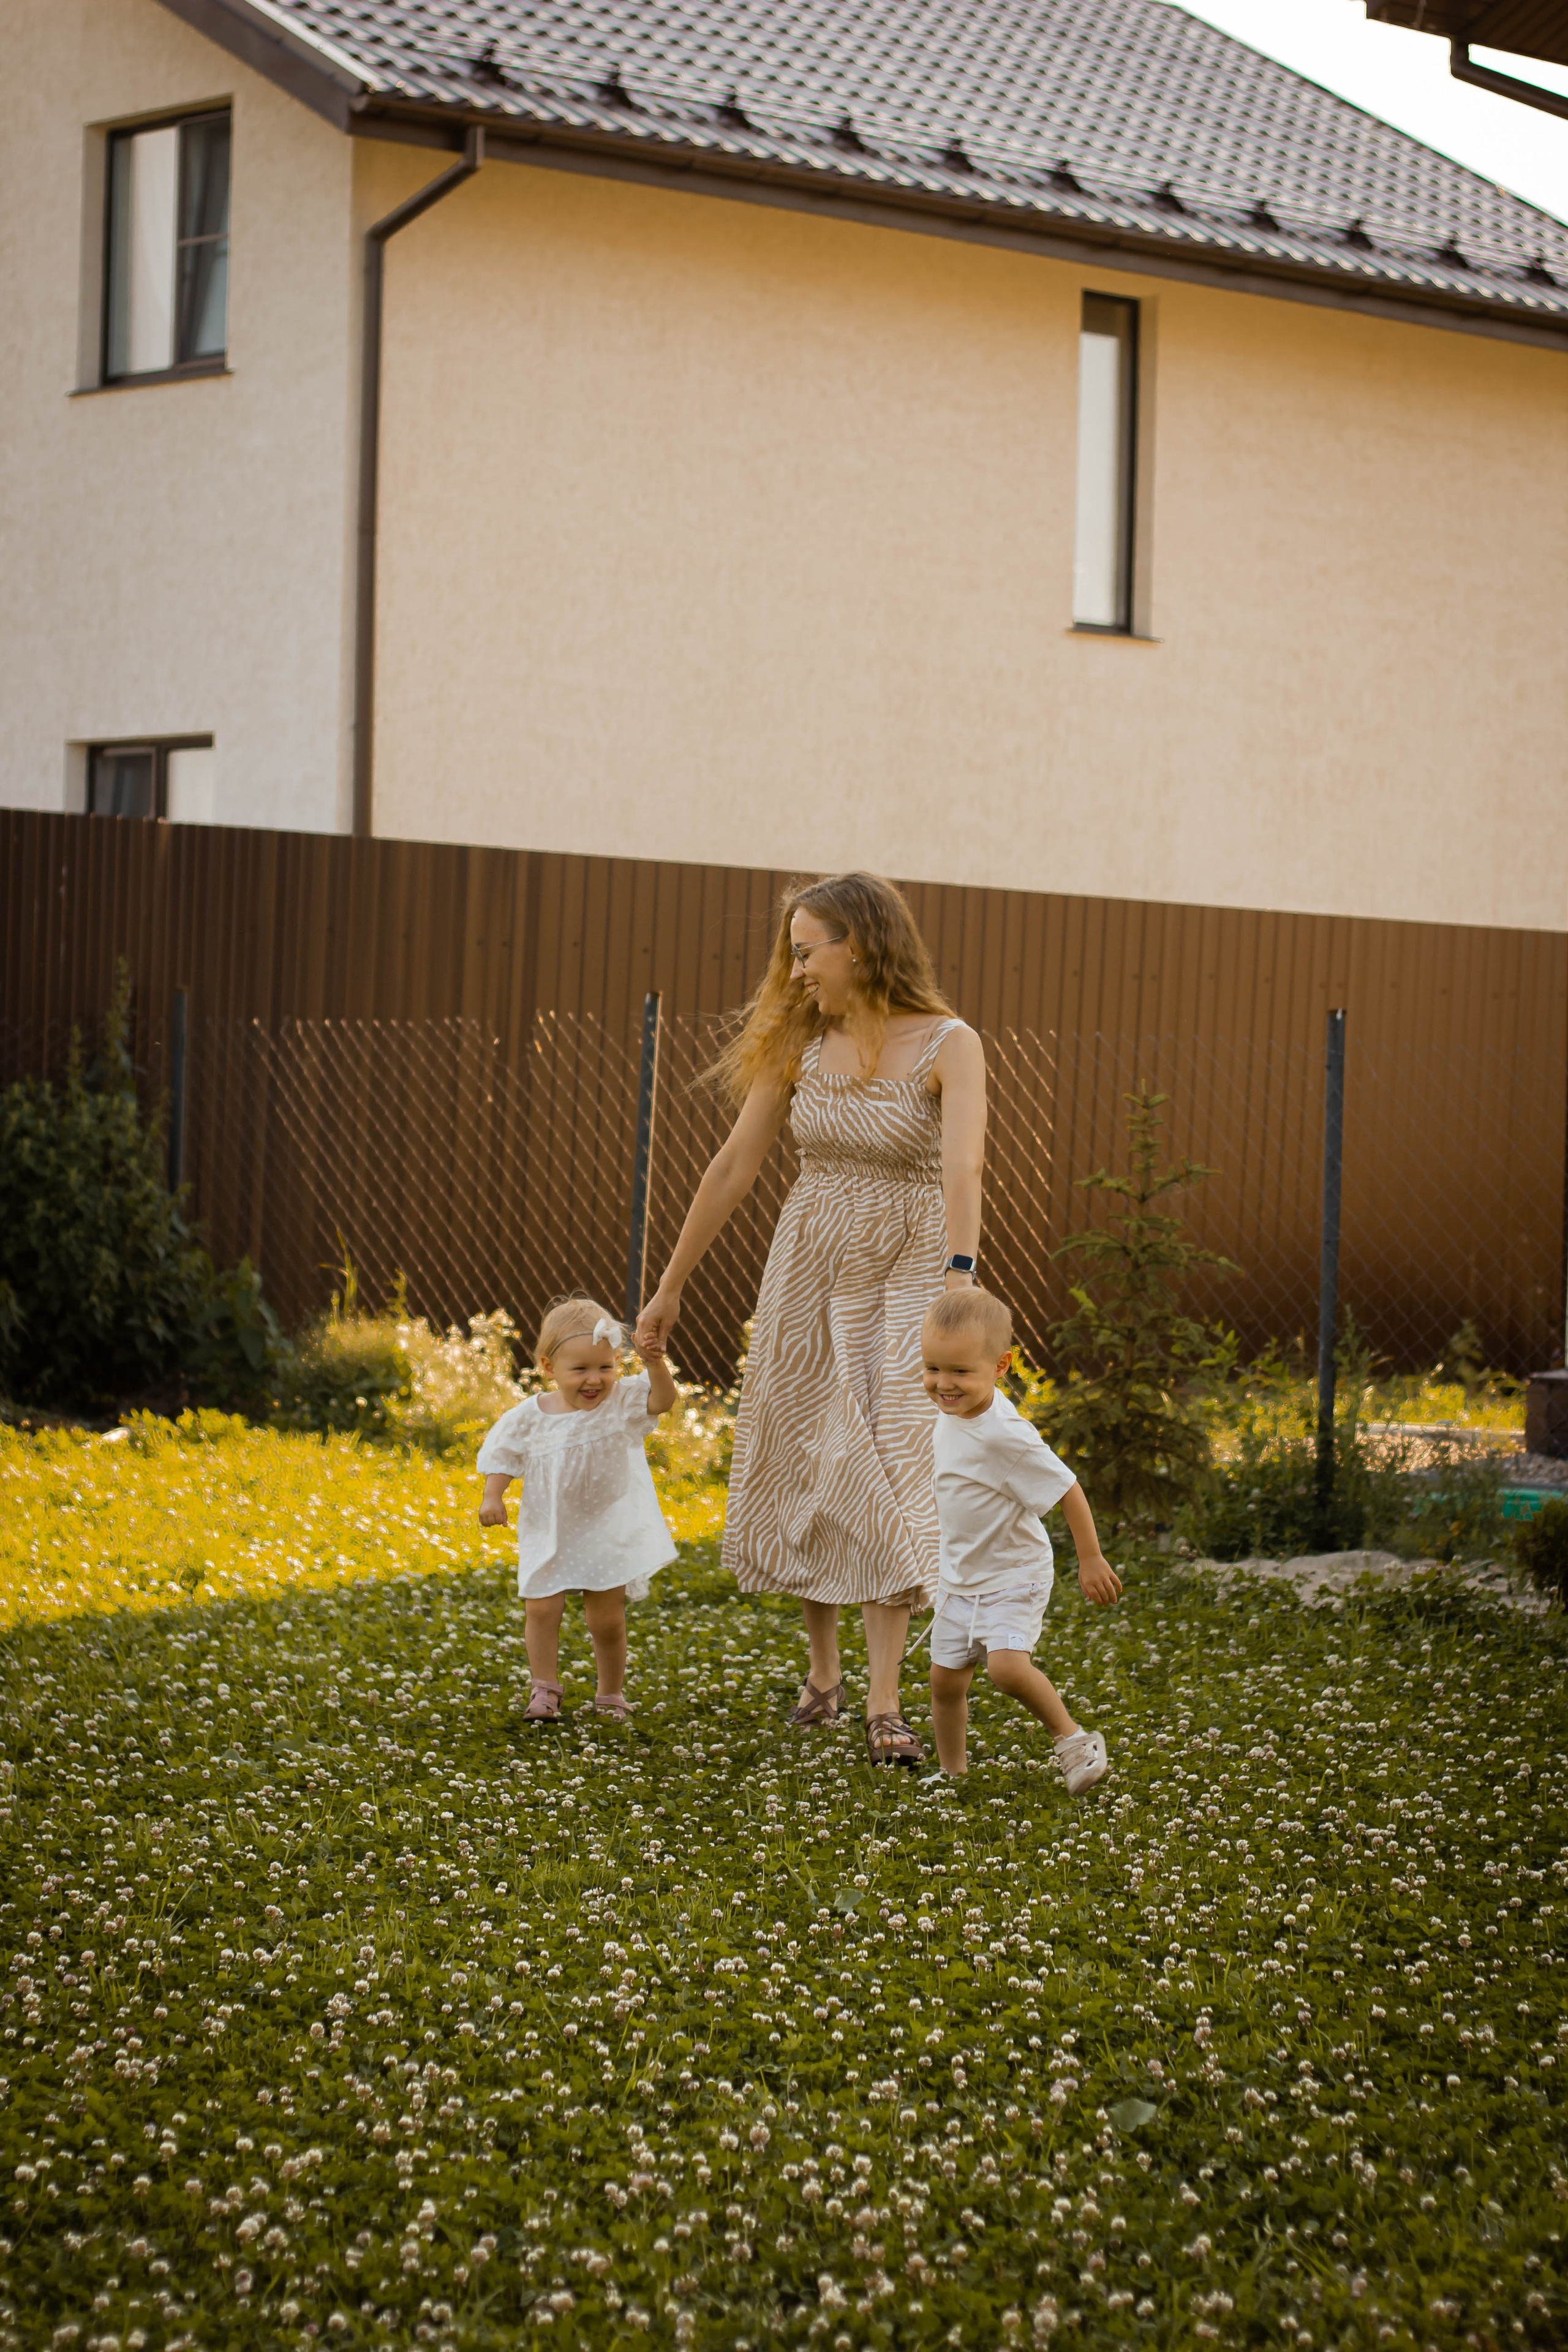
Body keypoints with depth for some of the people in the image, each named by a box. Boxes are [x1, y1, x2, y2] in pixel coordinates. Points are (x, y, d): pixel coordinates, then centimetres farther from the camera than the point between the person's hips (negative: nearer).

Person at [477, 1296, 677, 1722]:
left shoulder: (624, 1403, -10)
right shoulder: (530, 1416, -7)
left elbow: (662, 1400, -23)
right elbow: (502, 1455, 3)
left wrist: (657, 1365, -40)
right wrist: (492, 1497, -9)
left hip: (609, 1536, -1)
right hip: (549, 1537, 1)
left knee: (607, 1620, 5)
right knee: (541, 1610, -3)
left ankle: (611, 1694, 23)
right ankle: (544, 1689, 13)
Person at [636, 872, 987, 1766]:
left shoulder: (949, 1046, -14)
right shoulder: (800, 1045, 0)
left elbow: (962, 1168, -29)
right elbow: (734, 1168, 5)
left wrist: (960, 1280, -44)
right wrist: (672, 1287, 7)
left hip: (907, 1273, -4)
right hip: (809, 1267, 4)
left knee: (891, 1474, -9)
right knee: (801, 1465, 7)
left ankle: (884, 1705, -7)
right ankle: (822, 1672, 24)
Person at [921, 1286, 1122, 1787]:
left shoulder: (1005, 1435, -29)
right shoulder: (949, 1416, -3)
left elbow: (1067, 1490, -24)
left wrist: (1091, 1560, -19)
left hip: (1014, 1576, -8)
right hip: (959, 1574, 8)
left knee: (1007, 1666, -25)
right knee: (946, 1678, 10)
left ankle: (1071, 1738, -3)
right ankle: (952, 1774, 27)